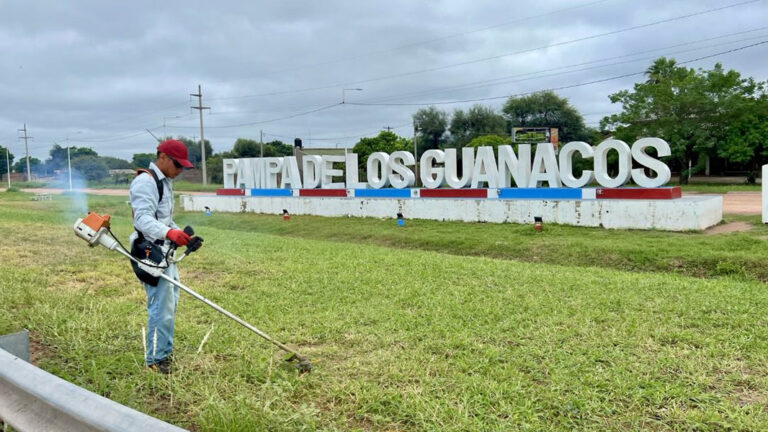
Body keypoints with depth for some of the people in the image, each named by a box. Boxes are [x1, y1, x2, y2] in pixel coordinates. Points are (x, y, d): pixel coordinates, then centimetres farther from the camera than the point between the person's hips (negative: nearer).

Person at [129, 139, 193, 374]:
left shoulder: (164, 182, 17)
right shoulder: (145, 182, -15)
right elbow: (142, 218, -27)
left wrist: (182, 235, 12)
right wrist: (169, 233, -42)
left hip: (166, 252, 11)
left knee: (170, 302, 18)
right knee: (162, 306, -9)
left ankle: (165, 352, 32)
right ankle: (156, 359, 4)